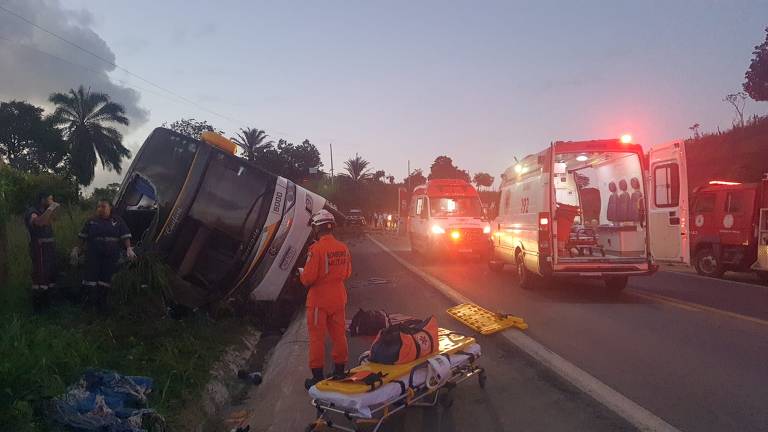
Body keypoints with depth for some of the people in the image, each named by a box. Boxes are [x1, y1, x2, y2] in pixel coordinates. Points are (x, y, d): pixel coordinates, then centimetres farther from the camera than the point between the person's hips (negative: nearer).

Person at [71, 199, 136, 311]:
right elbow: (83, 238, 15)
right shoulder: (91, 221, 10)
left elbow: (125, 237, 5)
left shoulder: (118, 221, 7)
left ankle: (101, 305, 16)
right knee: (90, 278, -8)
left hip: (111, 257, 0)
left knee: (105, 280, 3)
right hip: (93, 256, 0)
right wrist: (77, 249, 5)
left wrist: (129, 249, -8)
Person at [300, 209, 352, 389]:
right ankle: (340, 371, 27)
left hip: (319, 300, -6)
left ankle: (317, 377, 13)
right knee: (339, 334, 16)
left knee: (317, 337, 5)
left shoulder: (316, 248, -20)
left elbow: (308, 279, -20)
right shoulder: (343, 248, -1)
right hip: (338, 298, 6)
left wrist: (301, 272, 1)